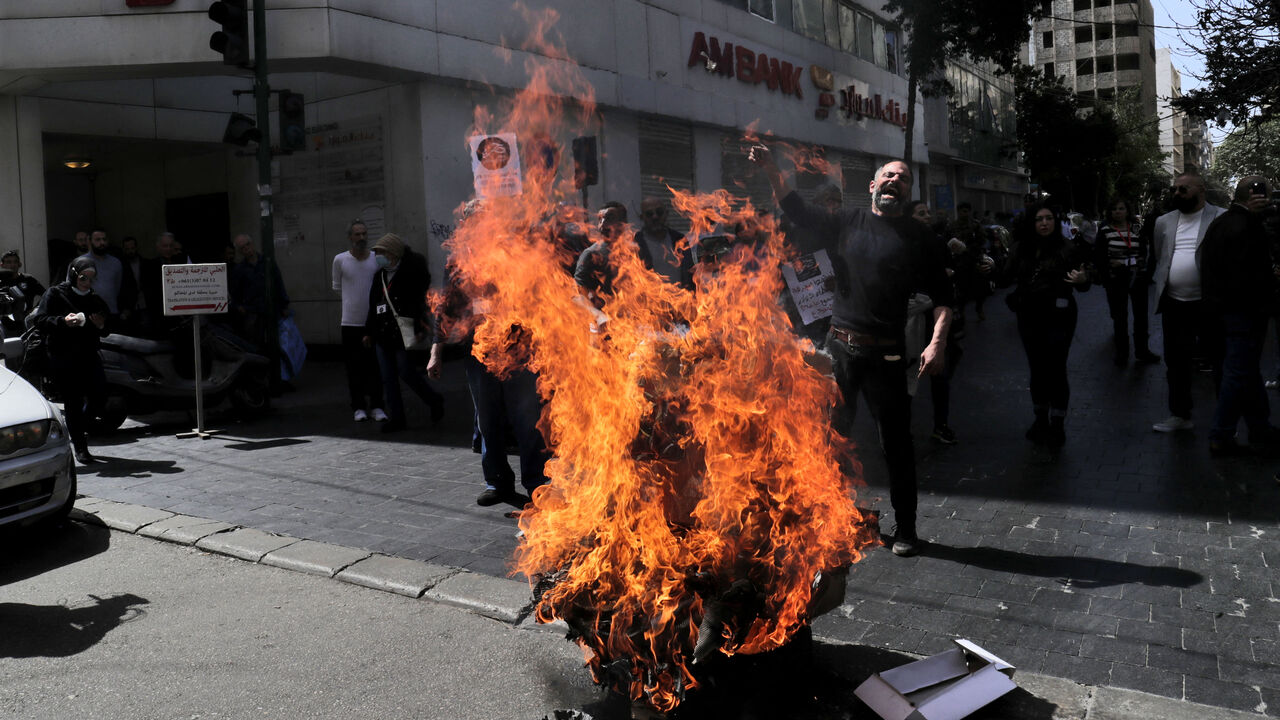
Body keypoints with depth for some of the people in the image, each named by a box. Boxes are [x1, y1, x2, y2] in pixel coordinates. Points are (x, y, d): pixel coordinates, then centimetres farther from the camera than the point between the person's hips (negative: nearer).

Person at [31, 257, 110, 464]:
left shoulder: (96, 300, 17)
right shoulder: (54, 294, 3)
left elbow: (103, 333, 22)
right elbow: (40, 320, -7)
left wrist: (101, 326, -1)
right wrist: (63, 321, -23)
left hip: (88, 354, 4)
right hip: (62, 356, -4)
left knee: (99, 390, -14)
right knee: (72, 401, -2)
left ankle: (82, 427, 15)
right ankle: (80, 448, 7)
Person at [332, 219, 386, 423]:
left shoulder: (377, 259, -1)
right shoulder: (340, 260, -1)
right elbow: (337, 287, 13)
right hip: (350, 322, 0)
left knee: (375, 366, 4)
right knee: (354, 367, 4)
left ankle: (376, 405, 12)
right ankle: (358, 406, 13)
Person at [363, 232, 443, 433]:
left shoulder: (411, 272, -7)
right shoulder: (379, 275, 16)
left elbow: (418, 301, -12)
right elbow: (373, 305, 20)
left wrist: (419, 328, -18)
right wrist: (369, 332, 19)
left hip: (402, 332, -7)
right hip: (382, 334, 7)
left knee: (406, 371, -7)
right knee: (388, 377, 5)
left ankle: (434, 401, 16)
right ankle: (397, 417, 11)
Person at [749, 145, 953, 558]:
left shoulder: (916, 236, 3)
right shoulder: (847, 222, 9)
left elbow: (941, 295, 1)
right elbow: (796, 210, 1)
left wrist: (937, 342, -14)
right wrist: (771, 171, -15)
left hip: (885, 354, -2)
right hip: (839, 347, 3)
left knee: (896, 445, 3)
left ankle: (905, 529, 18)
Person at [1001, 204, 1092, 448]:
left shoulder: (1066, 248, -8)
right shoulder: (1020, 248, 2)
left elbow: (1083, 285, -7)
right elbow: (1007, 278, 6)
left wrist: (1081, 280, -27)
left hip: (1057, 318, -4)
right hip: (1029, 317, 4)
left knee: (1056, 371, 1)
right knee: (1037, 370, 15)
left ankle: (1058, 425, 15)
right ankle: (1041, 420, 30)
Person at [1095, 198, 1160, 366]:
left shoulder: (1136, 231, 4)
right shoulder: (1105, 231, -3)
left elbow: (1143, 255, 1)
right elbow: (1098, 258, -4)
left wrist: (1124, 262, -13)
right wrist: (1105, 279, -9)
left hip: (1138, 279, 2)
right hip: (1116, 281, -2)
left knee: (1141, 315, 8)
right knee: (1120, 317, 6)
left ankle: (1141, 351, 21)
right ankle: (1121, 353, 17)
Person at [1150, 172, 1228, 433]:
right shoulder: (1164, 221, 9)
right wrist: (1165, 284, 12)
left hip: (1209, 303, -4)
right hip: (1174, 304, 4)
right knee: (1176, 362, 10)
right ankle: (1179, 414, 21)